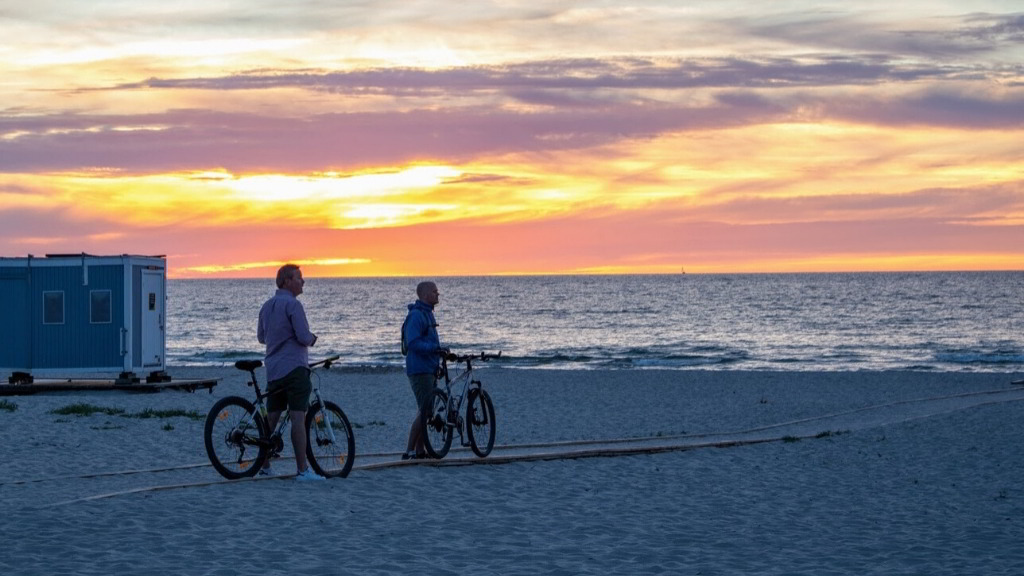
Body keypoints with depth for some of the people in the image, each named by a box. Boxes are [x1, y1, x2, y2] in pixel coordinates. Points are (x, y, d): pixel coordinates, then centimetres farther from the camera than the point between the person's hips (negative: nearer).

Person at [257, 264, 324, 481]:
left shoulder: (267, 306, 15)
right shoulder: (292, 304, -11)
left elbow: (261, 337, 24)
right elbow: (304, 337, -17)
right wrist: (312, 338, 4)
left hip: (273, 370, 8)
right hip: (294, 367, -8)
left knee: (271, 418, 13)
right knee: (298, 418, -10)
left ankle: (264, 465, 17)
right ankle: (302, 470, -14)